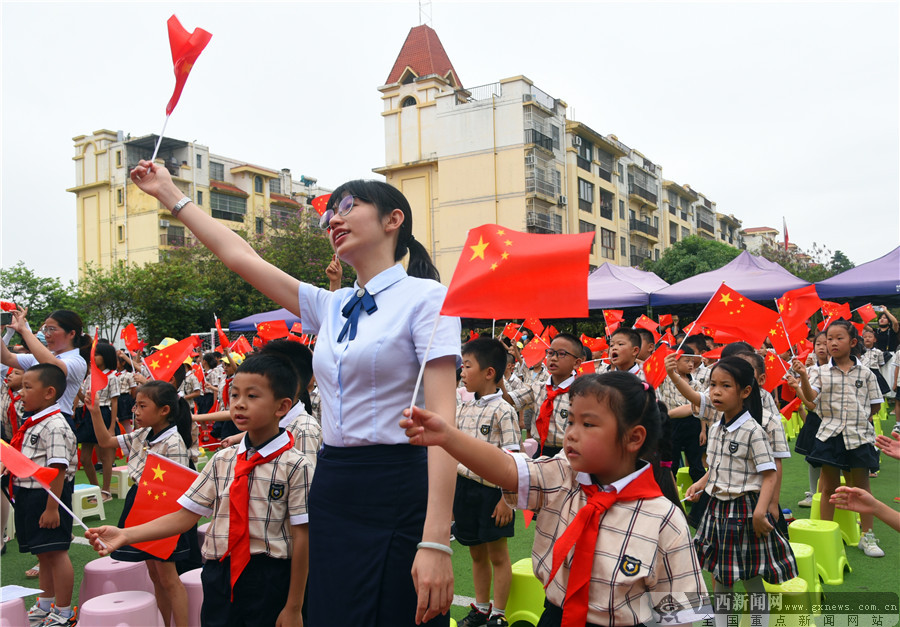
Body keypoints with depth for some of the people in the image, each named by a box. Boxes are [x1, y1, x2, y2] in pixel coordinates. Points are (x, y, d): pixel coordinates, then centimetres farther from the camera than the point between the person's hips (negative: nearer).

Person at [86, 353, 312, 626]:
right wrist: (125, 535, -8)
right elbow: (186, 515, 3)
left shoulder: (294, 466, -12)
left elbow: (301, 537, -11)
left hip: (270, 582, -4)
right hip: (220, 576, 5)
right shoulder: (222, 460, 4)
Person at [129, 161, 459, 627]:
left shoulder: (425, 297, -8)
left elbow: (441, 418, -17)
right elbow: (238, 255, 19)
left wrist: (436, 541, -23)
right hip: (331, 490, 7)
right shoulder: (329, 307, 12)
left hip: (397, 491, -6)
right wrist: (168, 194, 24)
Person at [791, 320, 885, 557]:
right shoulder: (821, 372, 1)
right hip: (830, 436, 0)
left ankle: (867, 536, 23)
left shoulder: (865, 373, 3)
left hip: (859, 435, 0)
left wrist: (860, 419, 1)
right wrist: (803, 376, -30)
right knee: (829, 487, 8)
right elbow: (810, 396, -15)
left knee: (861, 486, 10)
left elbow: (875, 405, 10)